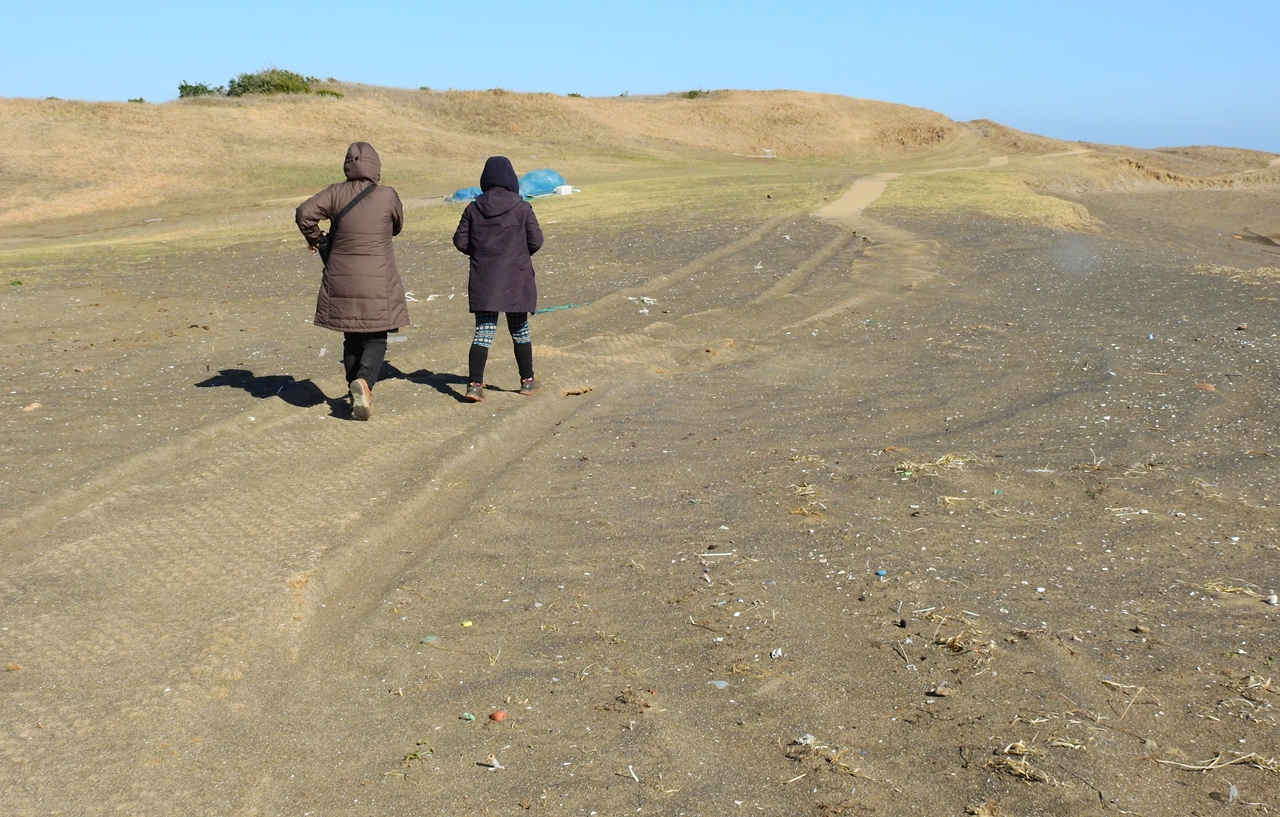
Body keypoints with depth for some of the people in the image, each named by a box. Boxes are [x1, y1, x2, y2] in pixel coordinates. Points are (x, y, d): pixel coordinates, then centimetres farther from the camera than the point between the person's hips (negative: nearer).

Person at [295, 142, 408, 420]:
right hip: (378, 283, -3)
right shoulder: (388, 196, -7)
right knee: (376, 339, 5)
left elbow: (305, 212, -14)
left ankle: (359, 395, 23)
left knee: (352, 338, 16)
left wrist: (314, 238, 4)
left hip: (341, 281, 3)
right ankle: (364, 379, -21)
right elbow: (397, 225, 11)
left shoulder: (336, 193, -4)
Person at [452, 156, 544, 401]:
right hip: (516, 279, -1)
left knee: (483, 331, 2)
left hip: (483, 280, 1)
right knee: (519, 330, 12)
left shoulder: (473, 209, 0)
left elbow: (460, 241, 1)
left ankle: (474, 383, -8)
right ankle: (527, 380, 21)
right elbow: (536, 241, -6)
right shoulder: (522, 208, -7)